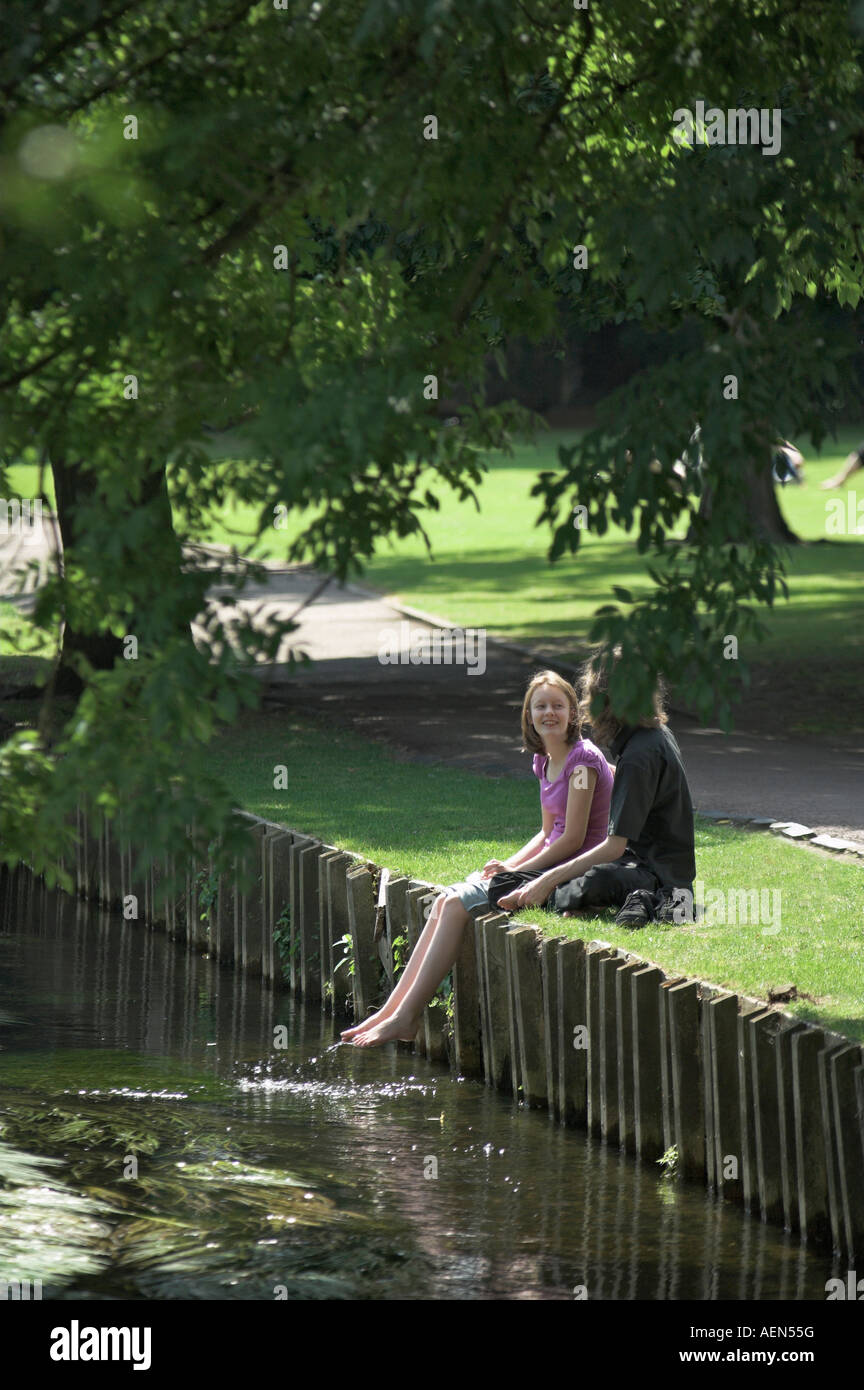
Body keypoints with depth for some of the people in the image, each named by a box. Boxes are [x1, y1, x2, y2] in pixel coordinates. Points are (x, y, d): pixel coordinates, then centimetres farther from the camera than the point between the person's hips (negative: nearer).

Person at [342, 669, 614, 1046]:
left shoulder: (582, 760, -14)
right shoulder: (545, 762, 14)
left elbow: (572, 839, -17)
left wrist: (515, 872, -13)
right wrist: (505, 865, 2)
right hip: (551, 865, 9)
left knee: (458, 904, -17)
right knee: (447, 899, -5)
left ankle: (406, 1017, -15)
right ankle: (392, 1010, -8)